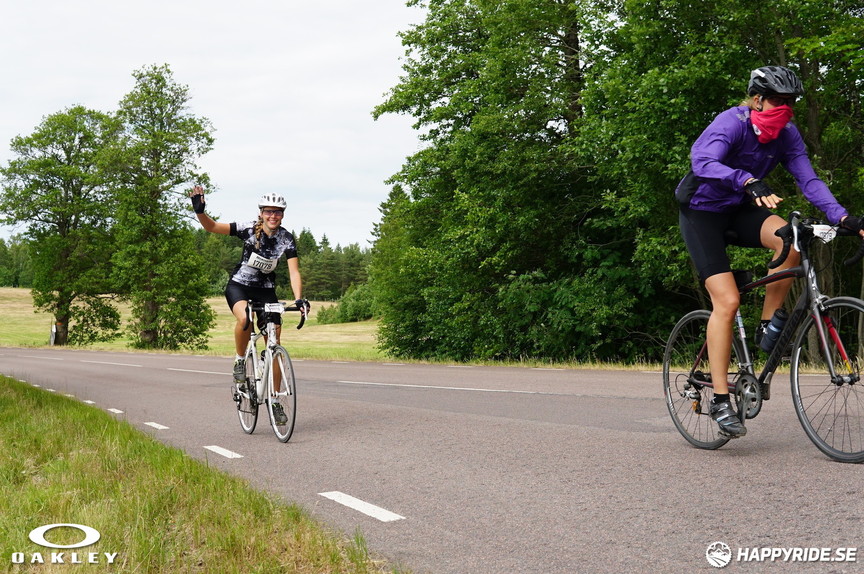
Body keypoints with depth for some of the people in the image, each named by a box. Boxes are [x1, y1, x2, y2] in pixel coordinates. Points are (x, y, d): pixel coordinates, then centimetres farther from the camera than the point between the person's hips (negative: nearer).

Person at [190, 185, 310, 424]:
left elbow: (294, 272, -16)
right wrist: (199, 211, -36)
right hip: (239, 286, -2)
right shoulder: (249, 229, -15)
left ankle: (275, 400, 9)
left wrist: (299, 299, -31)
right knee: (244, 318, -38)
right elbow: (212, 227, -17)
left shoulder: (287, 239, -11)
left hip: (266, 290, 2)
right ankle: (240, 360, -10)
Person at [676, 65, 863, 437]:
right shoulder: (731, 123, -22)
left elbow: (807, 179, -11)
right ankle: (720, 400, -10)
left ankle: (768, 326, -8)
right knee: (727, 301, -17)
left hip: (739, 211, 5)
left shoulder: (787, 135, -4)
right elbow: (703, 161, -41)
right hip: (702, 214, -5)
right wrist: (748, 181, -57)